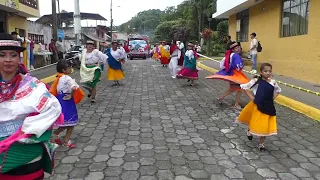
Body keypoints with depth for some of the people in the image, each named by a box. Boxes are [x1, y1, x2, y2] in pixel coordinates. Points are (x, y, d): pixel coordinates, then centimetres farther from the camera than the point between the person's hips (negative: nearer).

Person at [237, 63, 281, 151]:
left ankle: (261, 143, 24)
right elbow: (244, 87, -8)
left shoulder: (273, 82, 0)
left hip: (268, 107, 3)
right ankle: (250, 130, 46)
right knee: (256, 123, 11)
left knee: (265, 126, 7)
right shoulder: (256, 81, -11)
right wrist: (251, 97, -11)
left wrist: (272, 98, 5)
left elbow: (278, 90, 19)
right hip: (258, 106, -3)